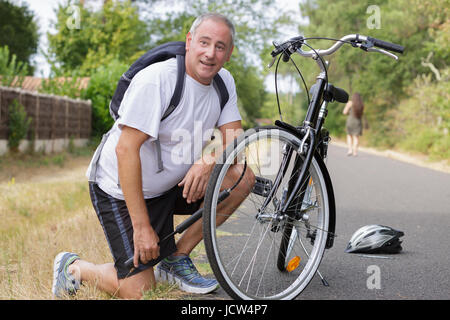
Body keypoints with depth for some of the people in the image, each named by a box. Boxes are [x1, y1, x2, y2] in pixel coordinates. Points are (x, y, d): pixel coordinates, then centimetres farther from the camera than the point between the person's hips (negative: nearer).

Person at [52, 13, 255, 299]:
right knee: (140, 291, -11)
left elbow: (232, 135, -4)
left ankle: (176, 258, 1)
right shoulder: (157, 79, -25)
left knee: (243, 177, -12)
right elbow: (126, 149, -28)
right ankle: (74, 267, 18)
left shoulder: (224, 82, -2)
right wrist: (142, 226, -28)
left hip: (172, 184, 7)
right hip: (122, 190, -7)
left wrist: (208, 161, -29)